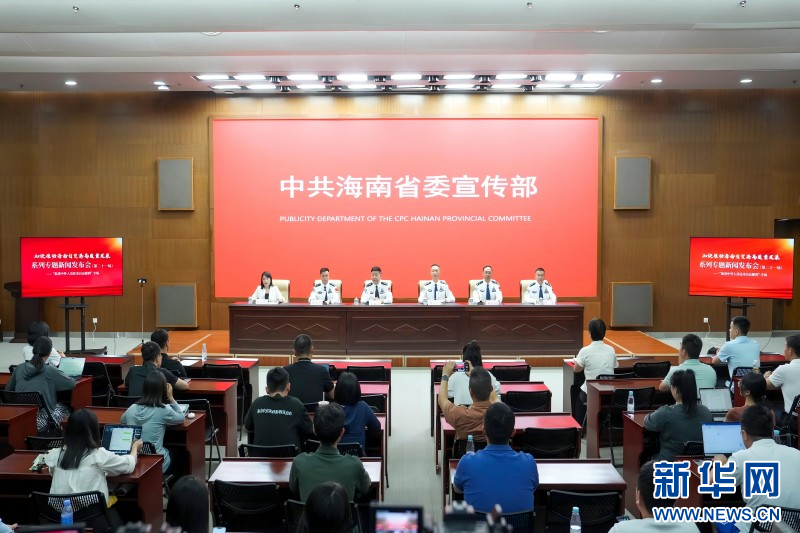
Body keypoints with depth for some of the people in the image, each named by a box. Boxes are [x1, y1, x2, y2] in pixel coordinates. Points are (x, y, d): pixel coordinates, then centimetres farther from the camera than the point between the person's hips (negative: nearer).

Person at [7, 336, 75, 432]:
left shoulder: (19, 368, 3)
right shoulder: (50, 371, -10)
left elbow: (8, 390, 15)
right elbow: (72, 384, -2)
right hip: (40, 422, -5)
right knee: (64, 408, 24)